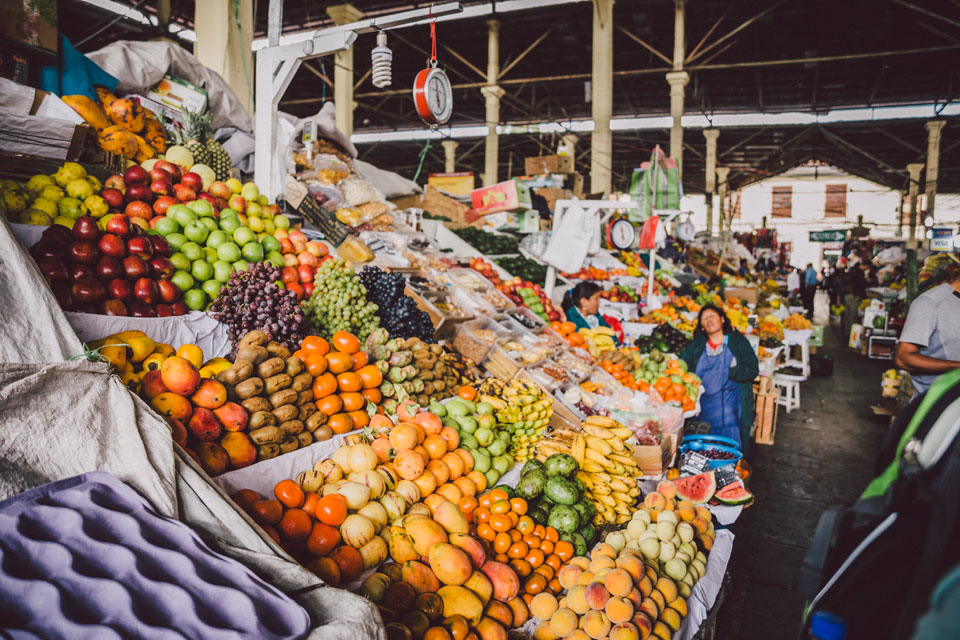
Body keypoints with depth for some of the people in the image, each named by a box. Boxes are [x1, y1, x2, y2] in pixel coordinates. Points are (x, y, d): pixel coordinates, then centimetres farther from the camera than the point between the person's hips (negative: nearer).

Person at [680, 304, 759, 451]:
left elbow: (752, 369, -1)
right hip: (704, 402, 2)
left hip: (730, 399, -2)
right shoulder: (696, 344, 15)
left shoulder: (738, 341, 8)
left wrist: (727, 372, -15)